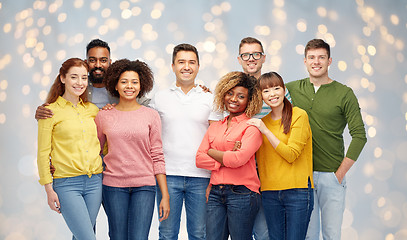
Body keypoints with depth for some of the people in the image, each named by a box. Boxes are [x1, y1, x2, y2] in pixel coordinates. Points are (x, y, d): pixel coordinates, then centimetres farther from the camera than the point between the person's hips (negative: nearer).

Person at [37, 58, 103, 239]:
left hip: (95, 182, 5)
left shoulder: (92, 109, 11)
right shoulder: (50, 111, -2)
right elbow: (43, 153, -2)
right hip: (67, 183, -5)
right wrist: (49, 189, -4)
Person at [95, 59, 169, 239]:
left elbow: (157, 157, 3)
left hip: (144, 186, -1)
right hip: (113, 186, 1)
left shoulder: (151, 116, 4)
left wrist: (165, 195, 0)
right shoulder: (103, 116, 5)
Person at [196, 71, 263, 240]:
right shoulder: (215, 127, 15)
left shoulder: (252, 126, -2)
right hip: (215, 194, 5)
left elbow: (239, 159, -16)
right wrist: (226, 160, -7)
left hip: (242, 194, -5)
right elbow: (199, 159, 7)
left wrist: (211, 152, 0)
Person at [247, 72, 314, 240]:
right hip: (270, 193, 5)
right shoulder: (262, 122, 12)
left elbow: (291, 154, -12)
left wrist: (266, 131, -12)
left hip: (297, 190, -5)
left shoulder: (299, 115, -3)